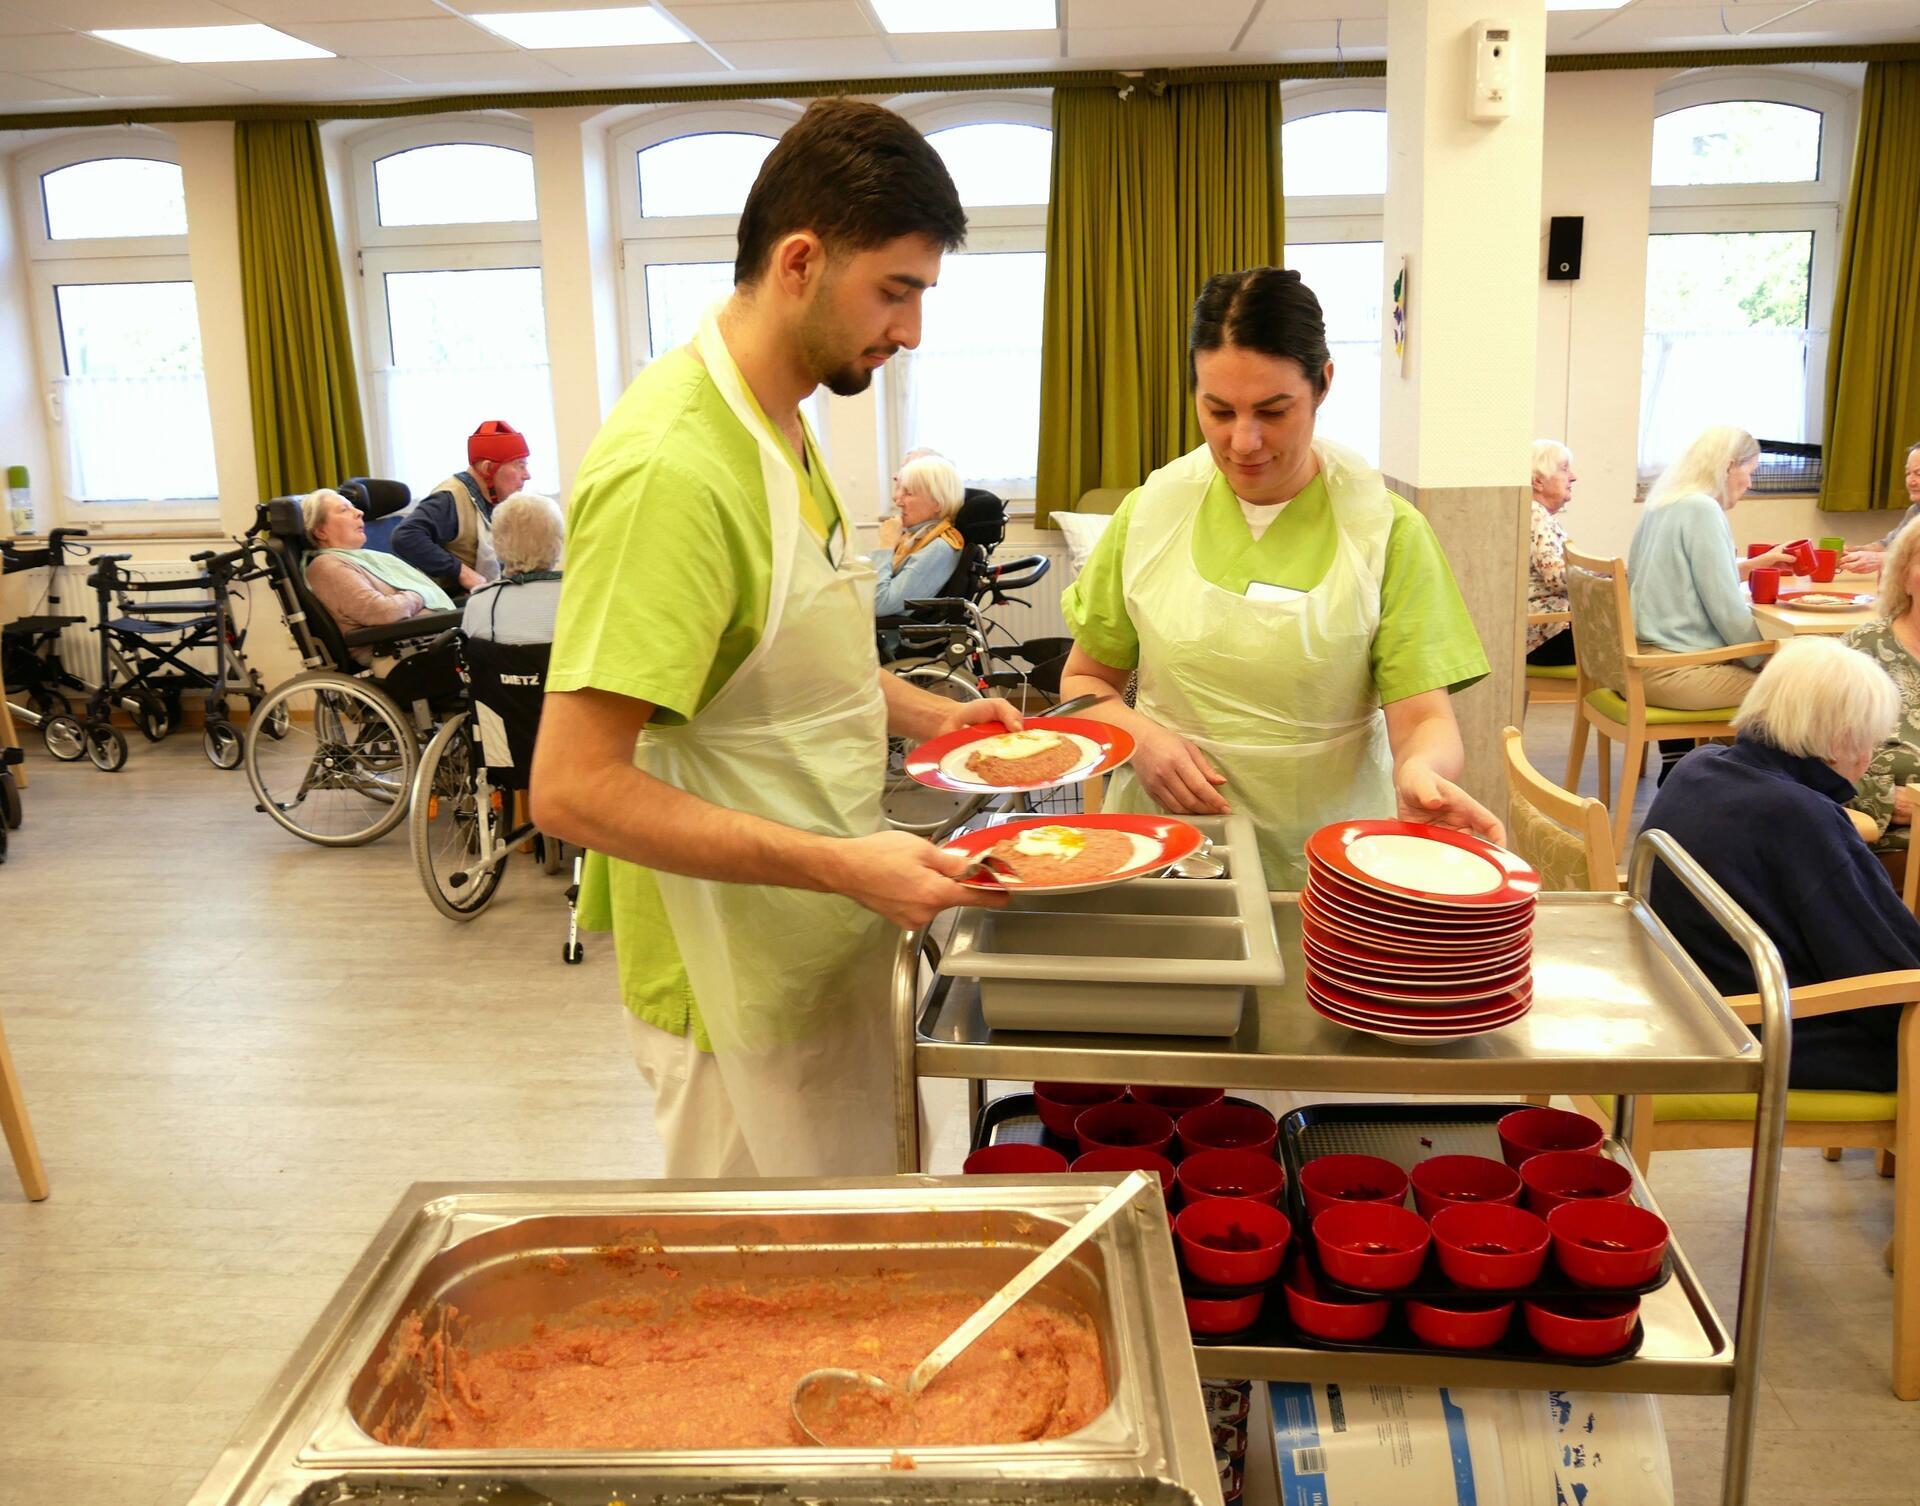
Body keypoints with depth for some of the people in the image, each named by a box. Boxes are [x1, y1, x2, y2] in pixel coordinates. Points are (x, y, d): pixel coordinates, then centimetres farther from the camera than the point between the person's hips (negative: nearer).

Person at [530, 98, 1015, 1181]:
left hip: (826, 957, 9)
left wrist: (928, 714, 8)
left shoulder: (780, 427, 6)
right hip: (743, 997, -9)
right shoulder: (670, 467, -26)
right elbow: (573, 788, -28)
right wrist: (843, 865, -30)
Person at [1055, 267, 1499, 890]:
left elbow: (1422, 717, -5)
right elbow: (1084, 680, 12)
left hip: (1328, 860, -1)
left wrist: (1421, 770, -28)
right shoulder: (1150, 512, 4)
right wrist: (1139, 735, -8)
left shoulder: (1387, 532, -2)